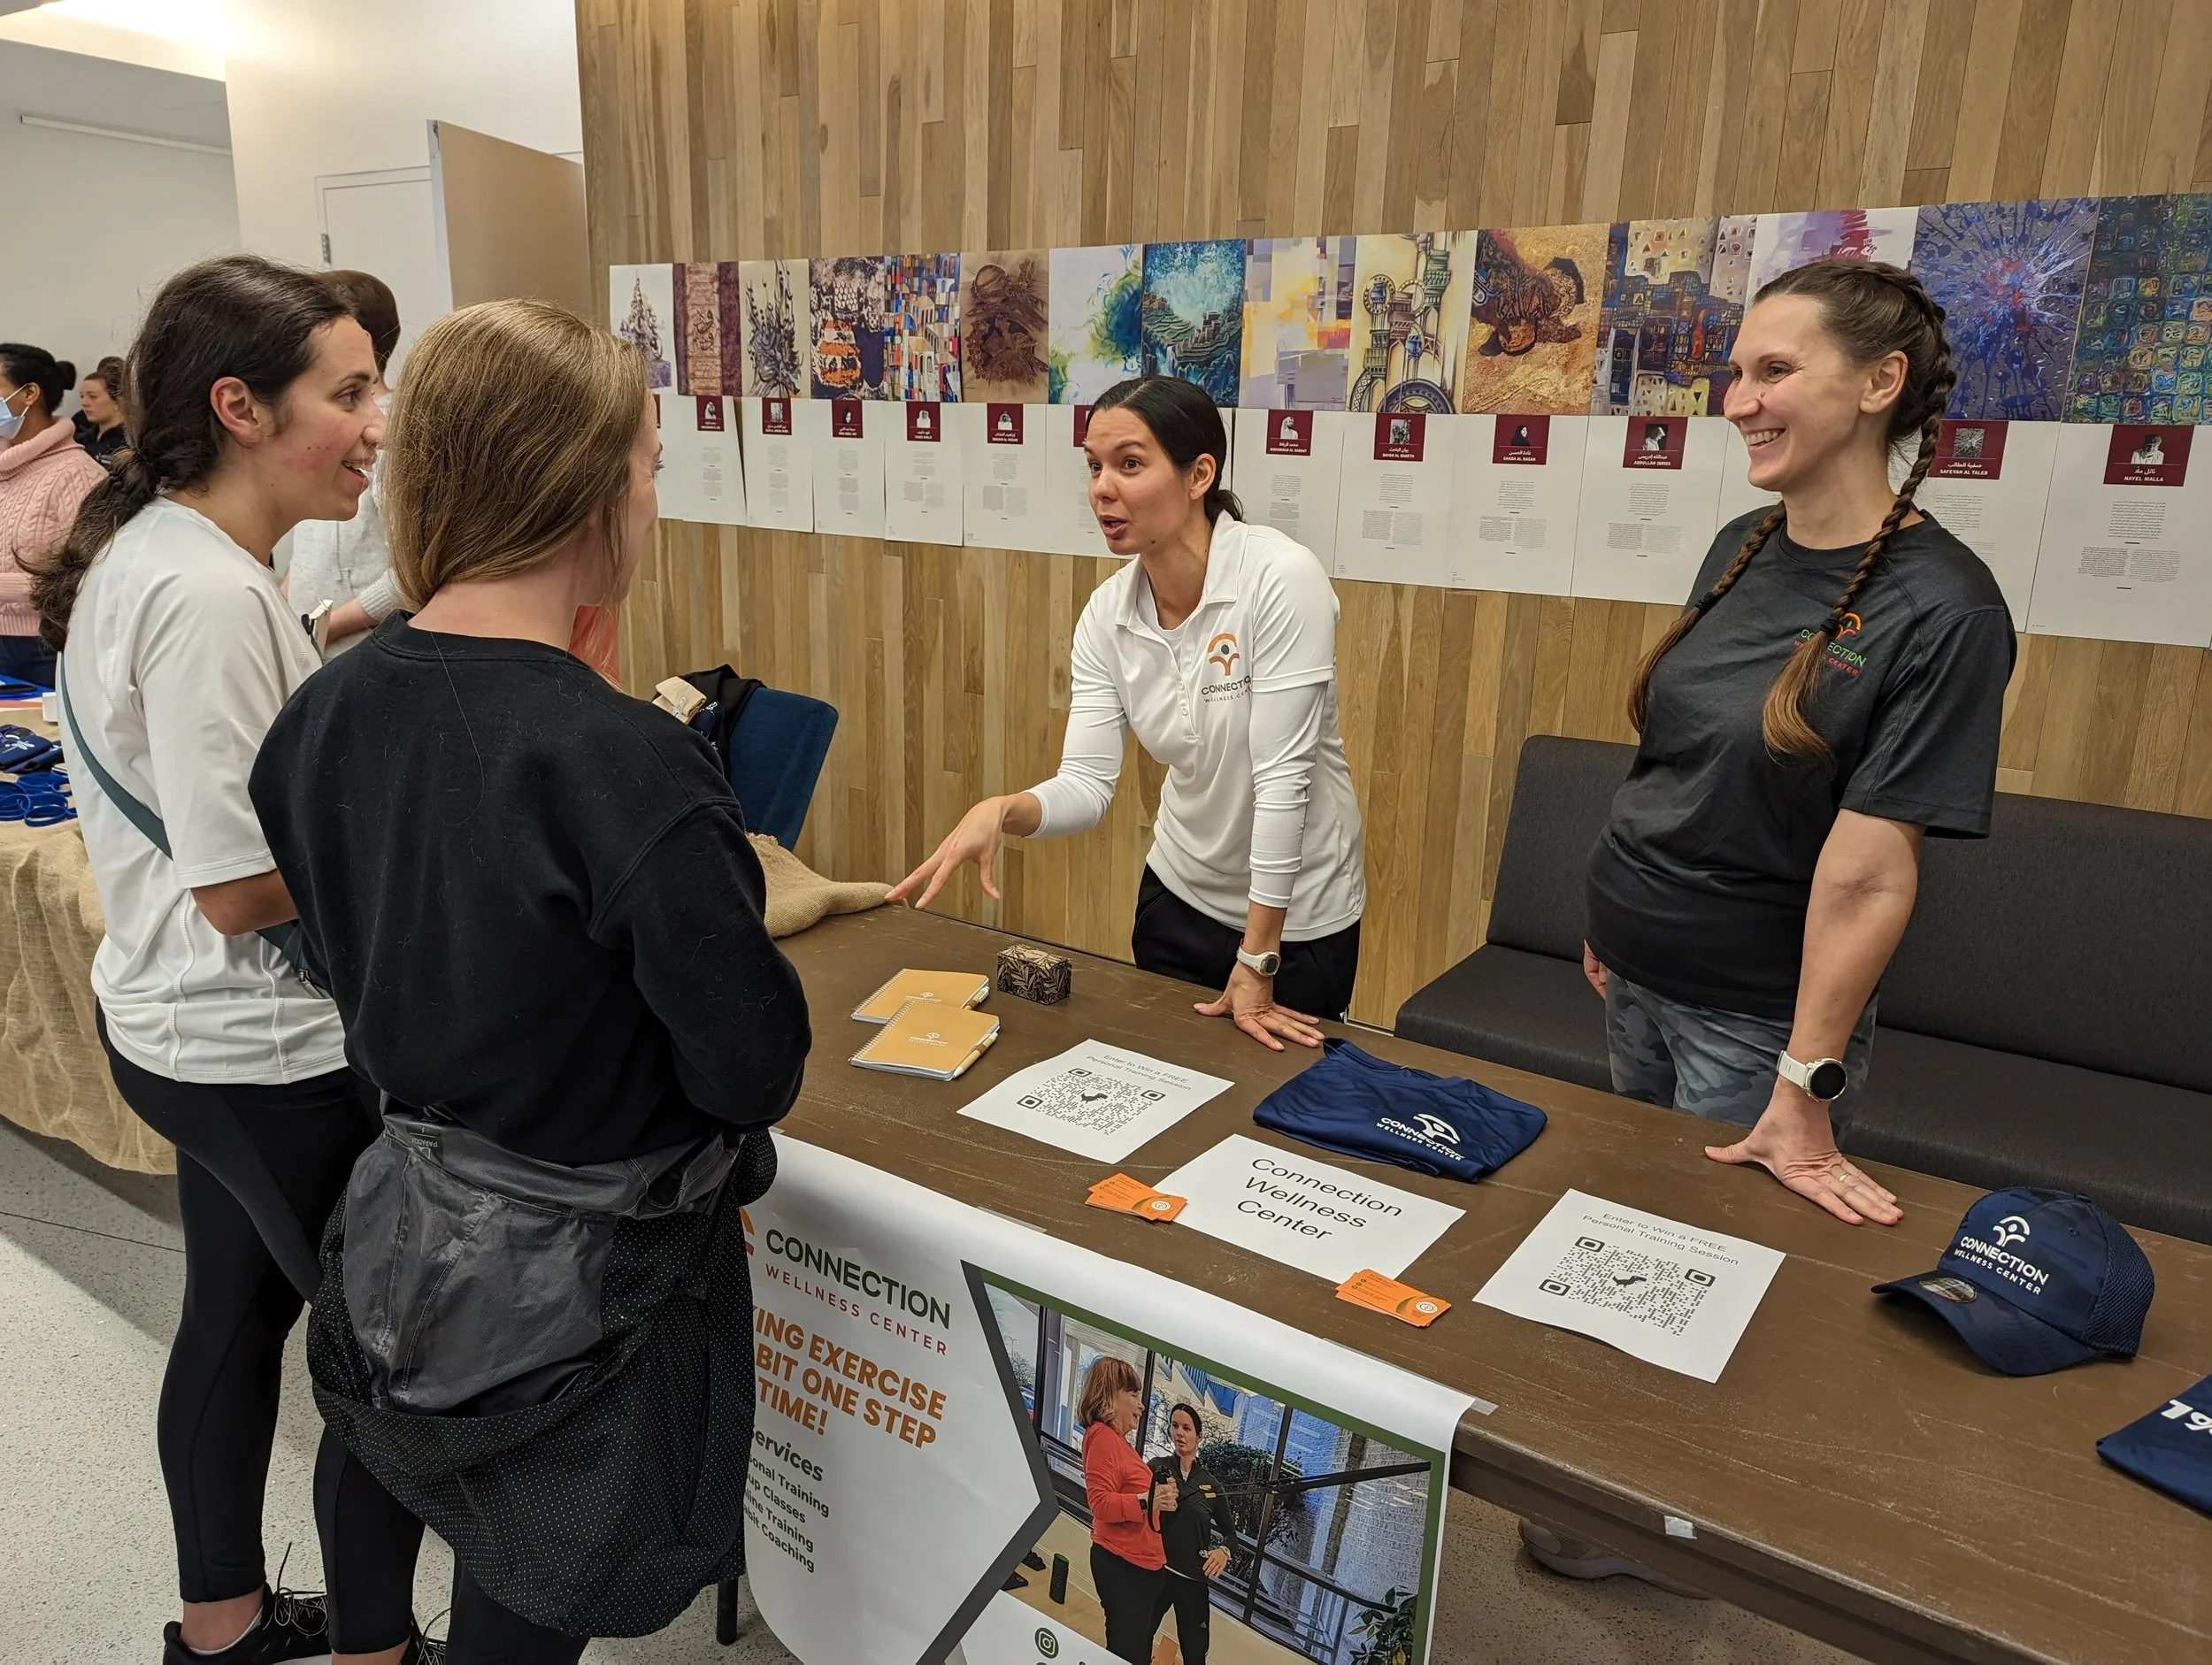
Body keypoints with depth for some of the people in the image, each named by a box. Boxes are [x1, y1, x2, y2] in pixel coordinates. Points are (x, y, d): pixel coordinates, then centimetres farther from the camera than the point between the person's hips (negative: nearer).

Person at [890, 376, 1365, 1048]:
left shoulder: (1281, 577, -25)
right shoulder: (1107, 613, -8)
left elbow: (1283, 775, -26)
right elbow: (1086, 783, -12)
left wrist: (1257, 961, -22)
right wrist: (1002, 811, -34)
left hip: (1297, 916, -5)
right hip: (1179, 897, 5)